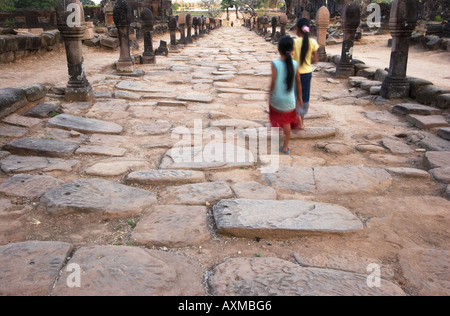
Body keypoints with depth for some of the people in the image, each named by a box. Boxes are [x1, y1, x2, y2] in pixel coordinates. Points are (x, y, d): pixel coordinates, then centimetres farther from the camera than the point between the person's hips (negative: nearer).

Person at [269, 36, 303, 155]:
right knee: (287, 121, 14)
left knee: (275, 117, 25)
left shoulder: (275, 64, -14)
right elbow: (298, 83, 1)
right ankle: (286, 147, 18)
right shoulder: (295, 64, -5)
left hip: (277, 99, -3)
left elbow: (273, 82, -13)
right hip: (289, 99, 3)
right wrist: (299, 97, 13)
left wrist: (270, 97, -1)